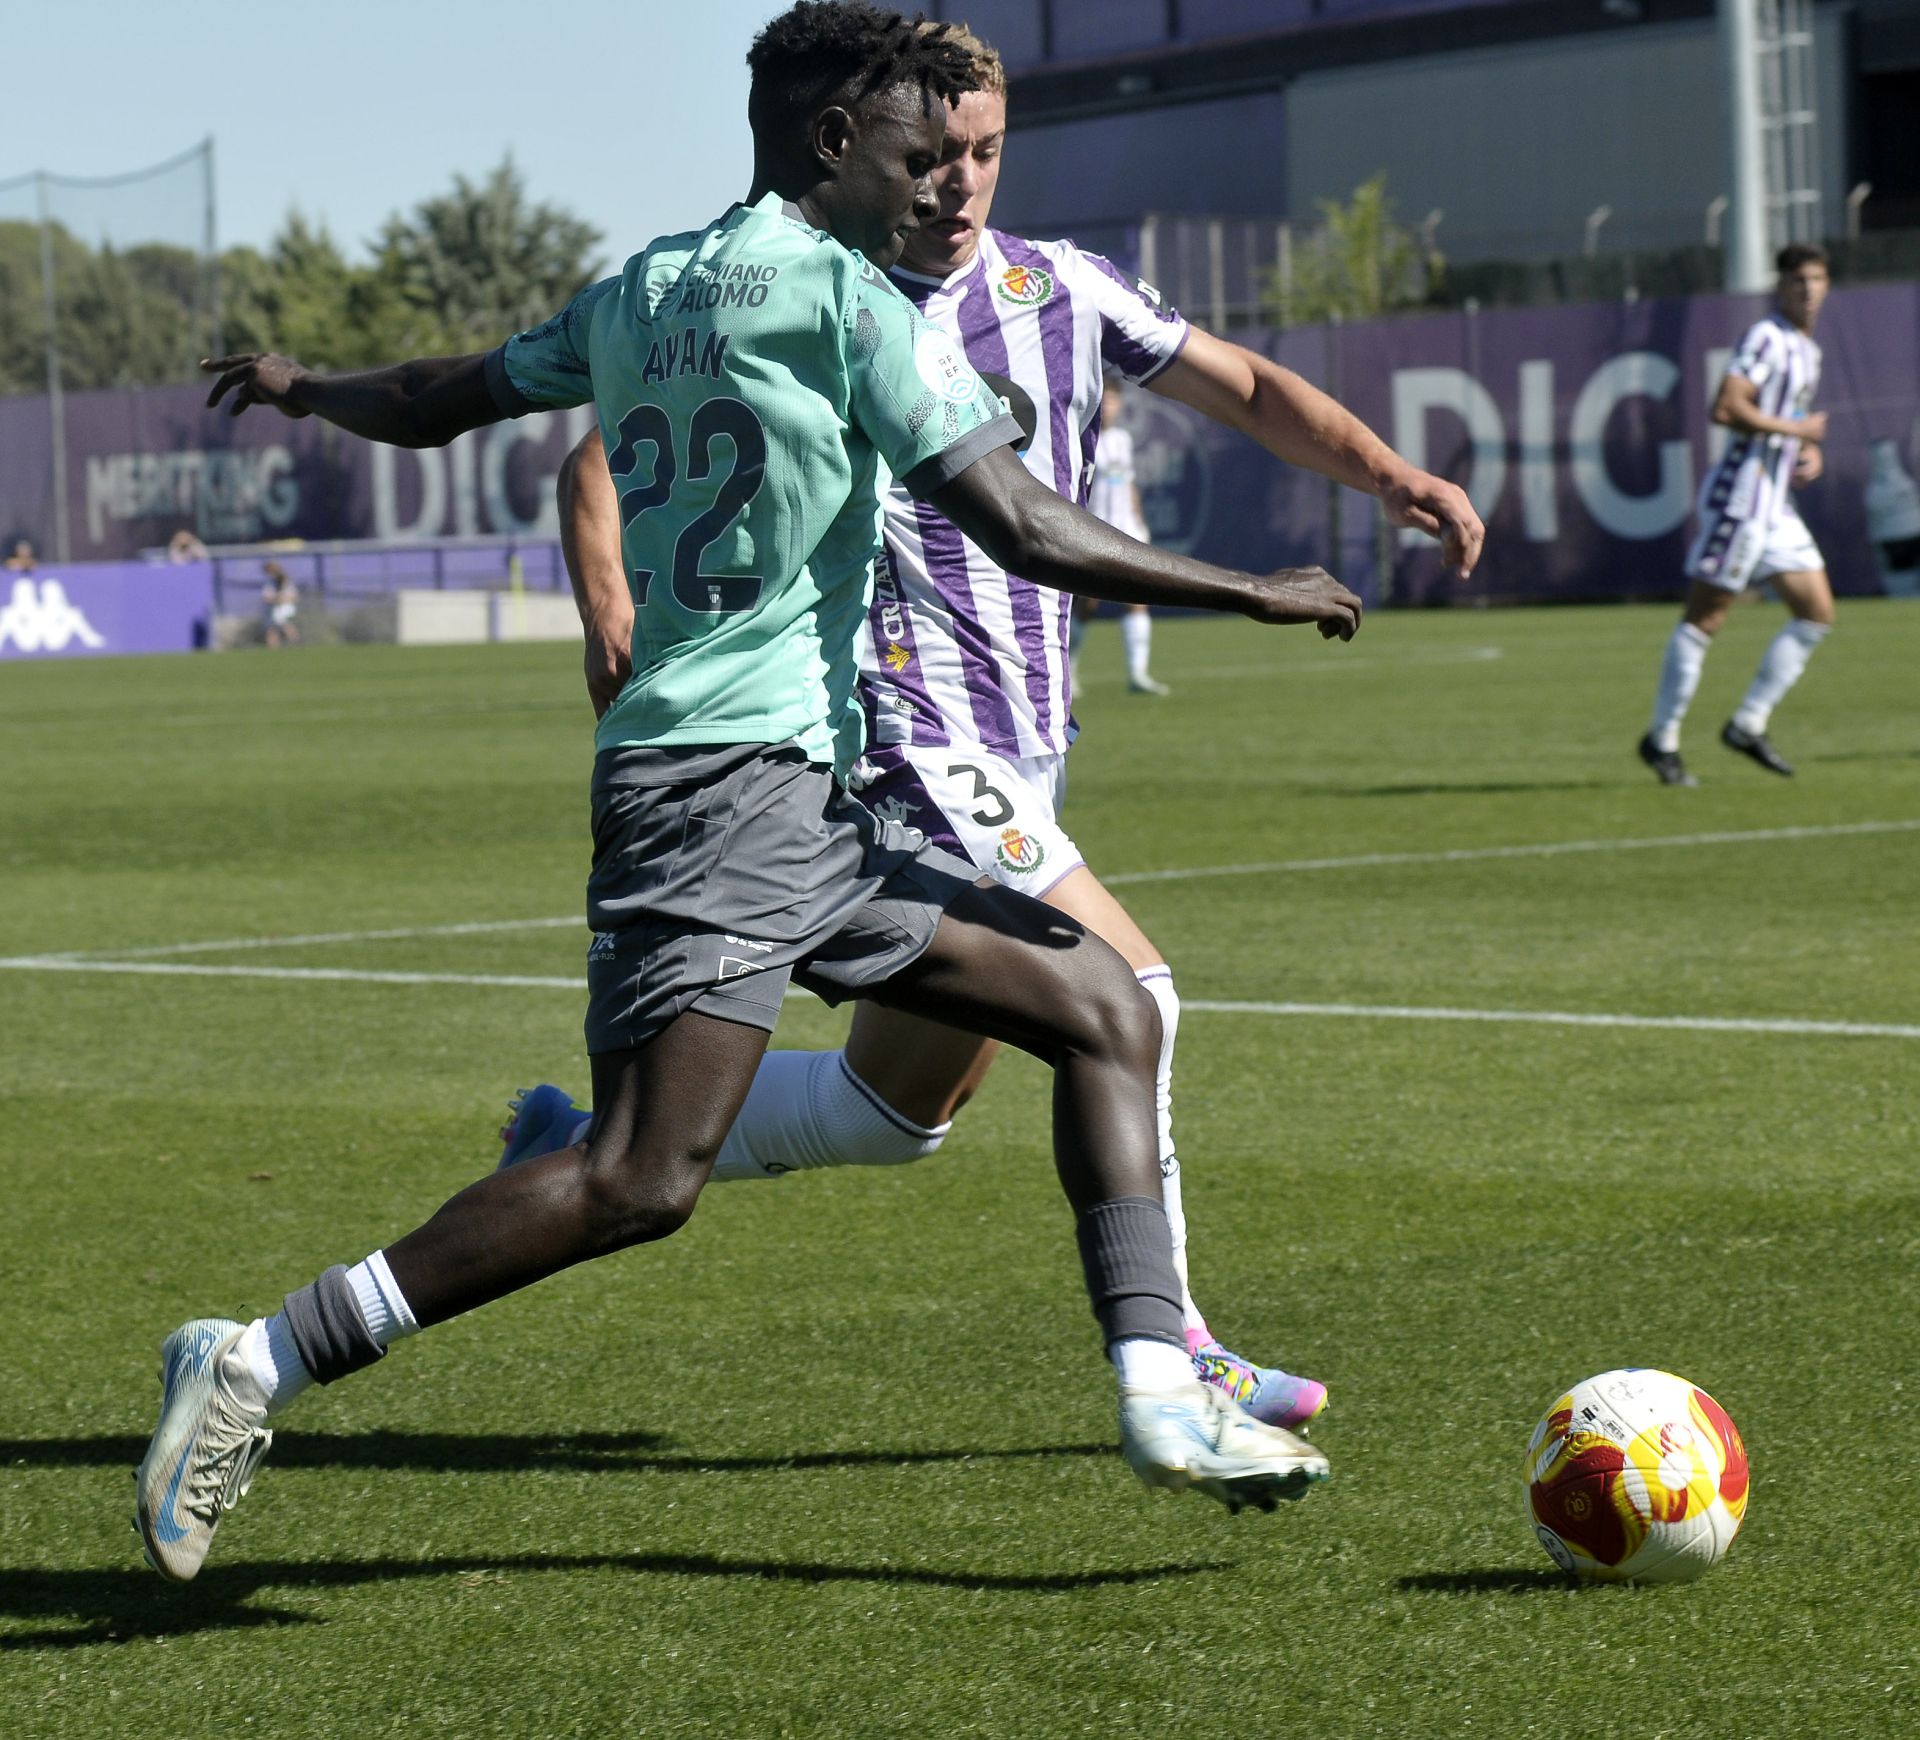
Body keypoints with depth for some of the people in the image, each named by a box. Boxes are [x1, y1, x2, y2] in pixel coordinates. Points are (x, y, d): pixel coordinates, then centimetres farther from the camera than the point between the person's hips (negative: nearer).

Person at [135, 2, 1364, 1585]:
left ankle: (1161, 1395, 2)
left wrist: (301, 388, 49)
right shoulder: (847, 298, -8)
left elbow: (434, 405, 27)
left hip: (812, 801, 10)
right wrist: (1257, 595, -1)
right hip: (731, 780, -10)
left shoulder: (639, 292, 16)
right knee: (643, 1181, -18)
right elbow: (1027, 532, -12)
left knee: (1104, 1012, 8)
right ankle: (260, 1366, -13)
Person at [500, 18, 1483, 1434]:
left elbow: (1246, 387, 14)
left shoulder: (1054, 286, 9)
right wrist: (612, 623, -19)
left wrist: (1394, 477, -1)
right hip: (901, 730, -7)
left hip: (1024, 747, 7)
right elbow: (603, 462, -2)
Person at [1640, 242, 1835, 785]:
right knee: (1704, 617, -6)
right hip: (1740, 497, -10)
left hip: (1777, 505, 10)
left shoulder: (1808, 350, 18)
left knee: (1817, 613, 6)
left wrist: (1811, 452, 11)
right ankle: (1662, 739, 1)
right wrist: (1797, 430, -16)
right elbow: (1726, 409, -23)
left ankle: (1748, 725, 11)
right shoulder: (1765, 338, -12)